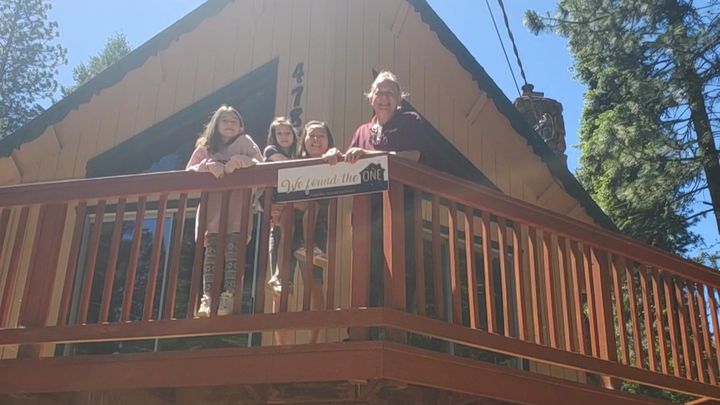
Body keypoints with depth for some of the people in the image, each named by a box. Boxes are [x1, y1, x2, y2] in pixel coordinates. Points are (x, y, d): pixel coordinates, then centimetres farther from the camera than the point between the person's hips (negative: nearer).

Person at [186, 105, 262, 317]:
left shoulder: (245, 142, 11)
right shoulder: (205, 146, 16)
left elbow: (258, 163, -3)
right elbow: (189, 171, 5)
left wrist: (238, 164, -20)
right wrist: (207, 166, -15)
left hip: (236, 205, -1)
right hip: (211, 206, 2)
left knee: (232, 249, -12)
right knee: (211, 251, -8)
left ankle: (228, 295, -15)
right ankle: (207, 297, -12)